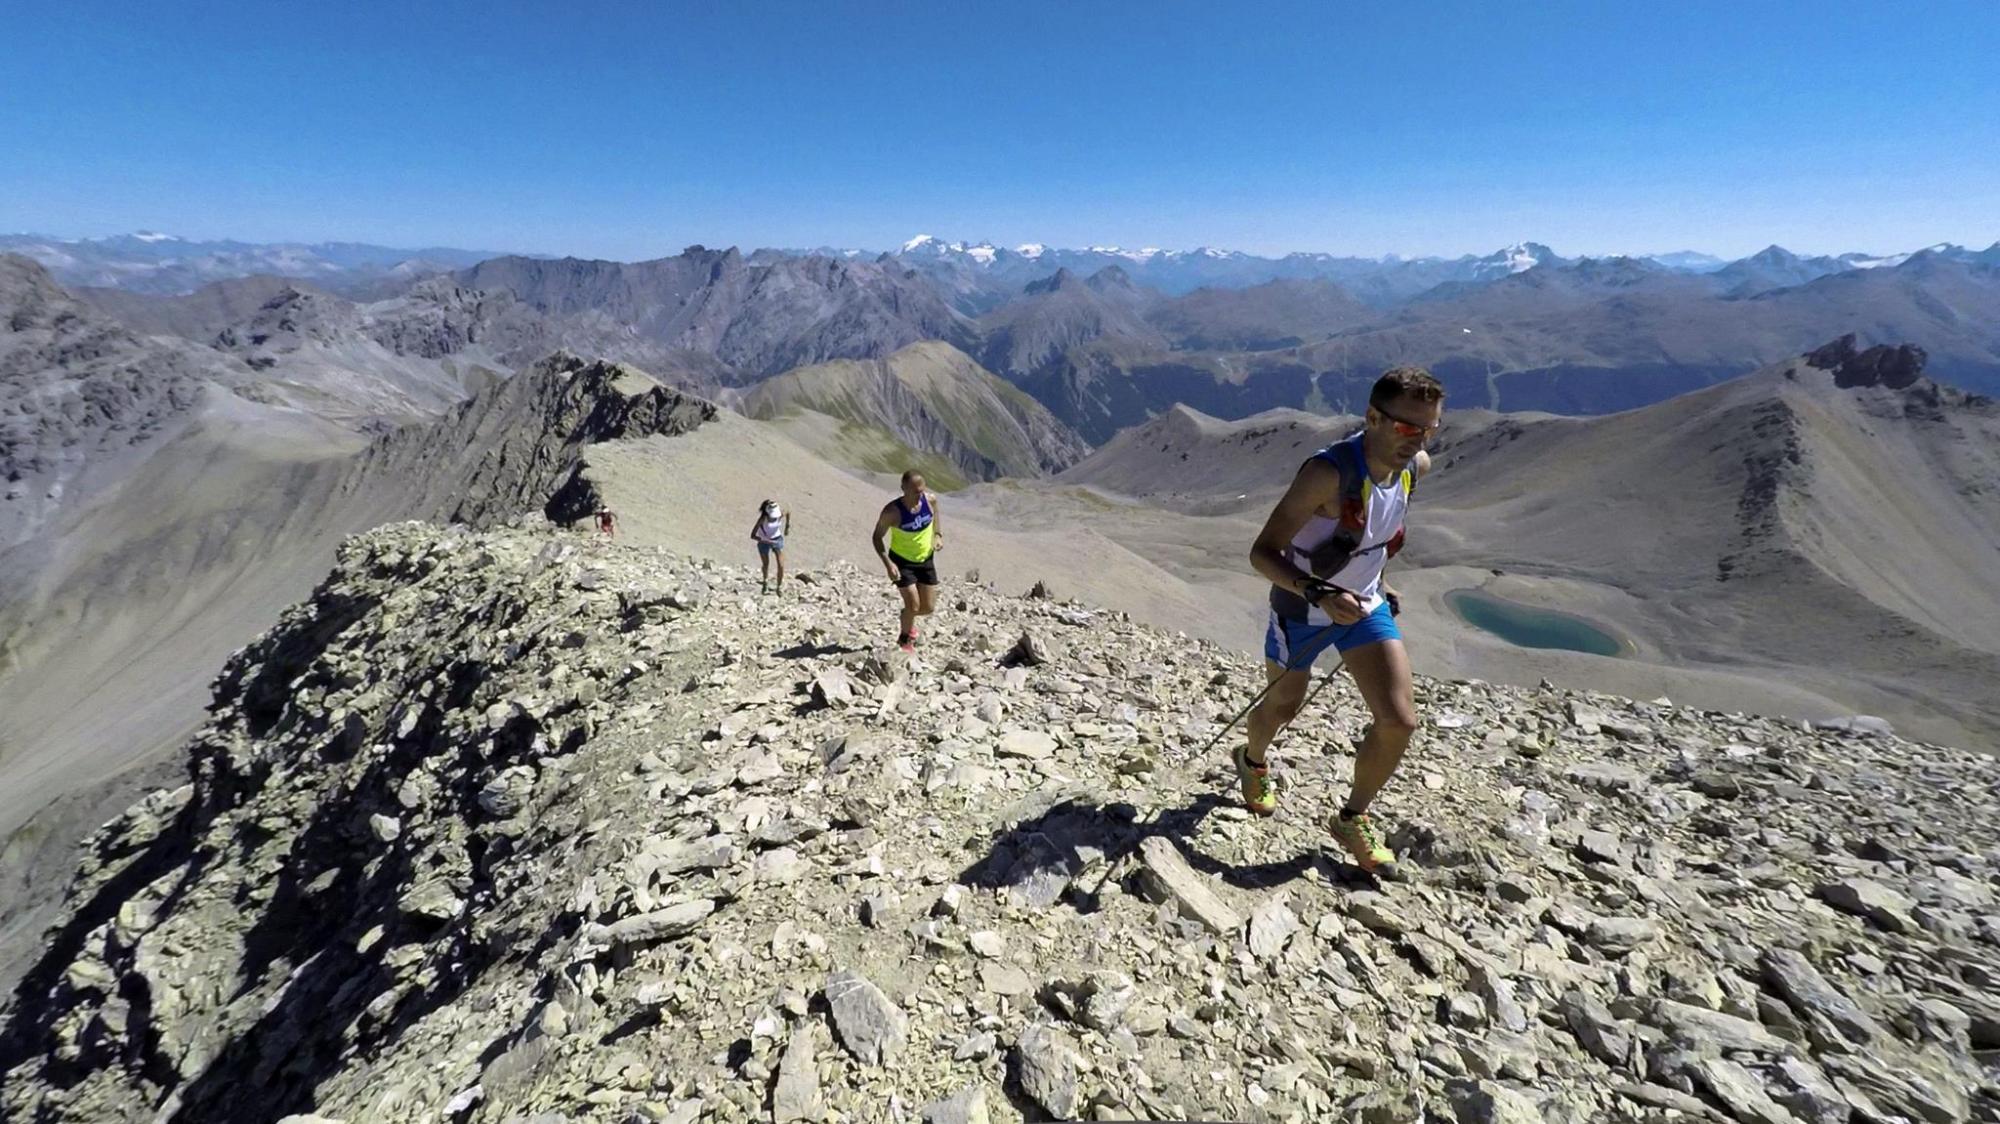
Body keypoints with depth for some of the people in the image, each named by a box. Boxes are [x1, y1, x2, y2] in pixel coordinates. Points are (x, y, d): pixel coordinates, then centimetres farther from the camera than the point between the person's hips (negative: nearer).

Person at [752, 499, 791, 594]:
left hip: (777, 539, 2)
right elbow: (752, 535, -30)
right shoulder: (762, 519, -32)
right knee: (766, 565, 14)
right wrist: (766, 541, -39)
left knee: (781, 565, -7)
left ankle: (780, 587, 14)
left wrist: (787, 526, -2)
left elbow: (788, 512, 3)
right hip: (764, 541, -2)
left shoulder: (781, 513, -23)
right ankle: (766, 582, 47)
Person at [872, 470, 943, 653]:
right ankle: (904, 639, 20)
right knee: (913, 605, -10)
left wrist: (938, 535, -9)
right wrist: (888, 564, -25)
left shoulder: (931, 499, -15)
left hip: (926, 560, 4)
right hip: (902, 561, -4)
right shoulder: (892, 511, -26)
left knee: (928, 607, 8)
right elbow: (877, 537, -14)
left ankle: (908, 621, 43)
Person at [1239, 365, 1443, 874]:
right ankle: (1253, 761, 54)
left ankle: (1353, 819, 22)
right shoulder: (1328, 471, -32)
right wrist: (1319, 593, -46)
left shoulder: (1416, 466, -9)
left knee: (1400, 722, -4)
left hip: (1365, 605, 5)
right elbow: (1263, 552, -32)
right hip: (1303, 609, -5)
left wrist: (1378, 585, 16)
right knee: (1282, 708, 17)